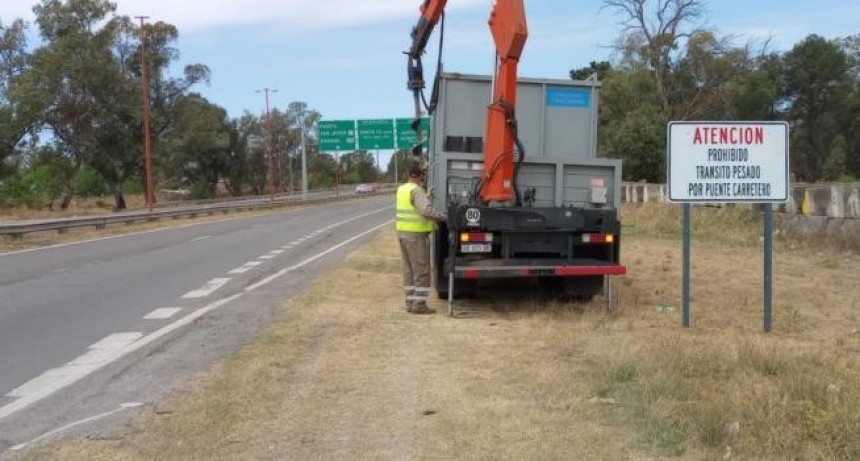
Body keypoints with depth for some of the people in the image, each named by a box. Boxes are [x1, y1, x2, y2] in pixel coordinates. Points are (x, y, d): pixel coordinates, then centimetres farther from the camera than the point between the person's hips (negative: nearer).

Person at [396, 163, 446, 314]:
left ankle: (410, 302, 16)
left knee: (409, 270, 13)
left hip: (402, 233, 9)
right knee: (422, 271, -3)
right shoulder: (417, 190, -17)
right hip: (416, 235, -9)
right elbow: (426, 210, -29)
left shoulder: (402, 189, 11)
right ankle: (419, 304, -3)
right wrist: (443, 217, -19)